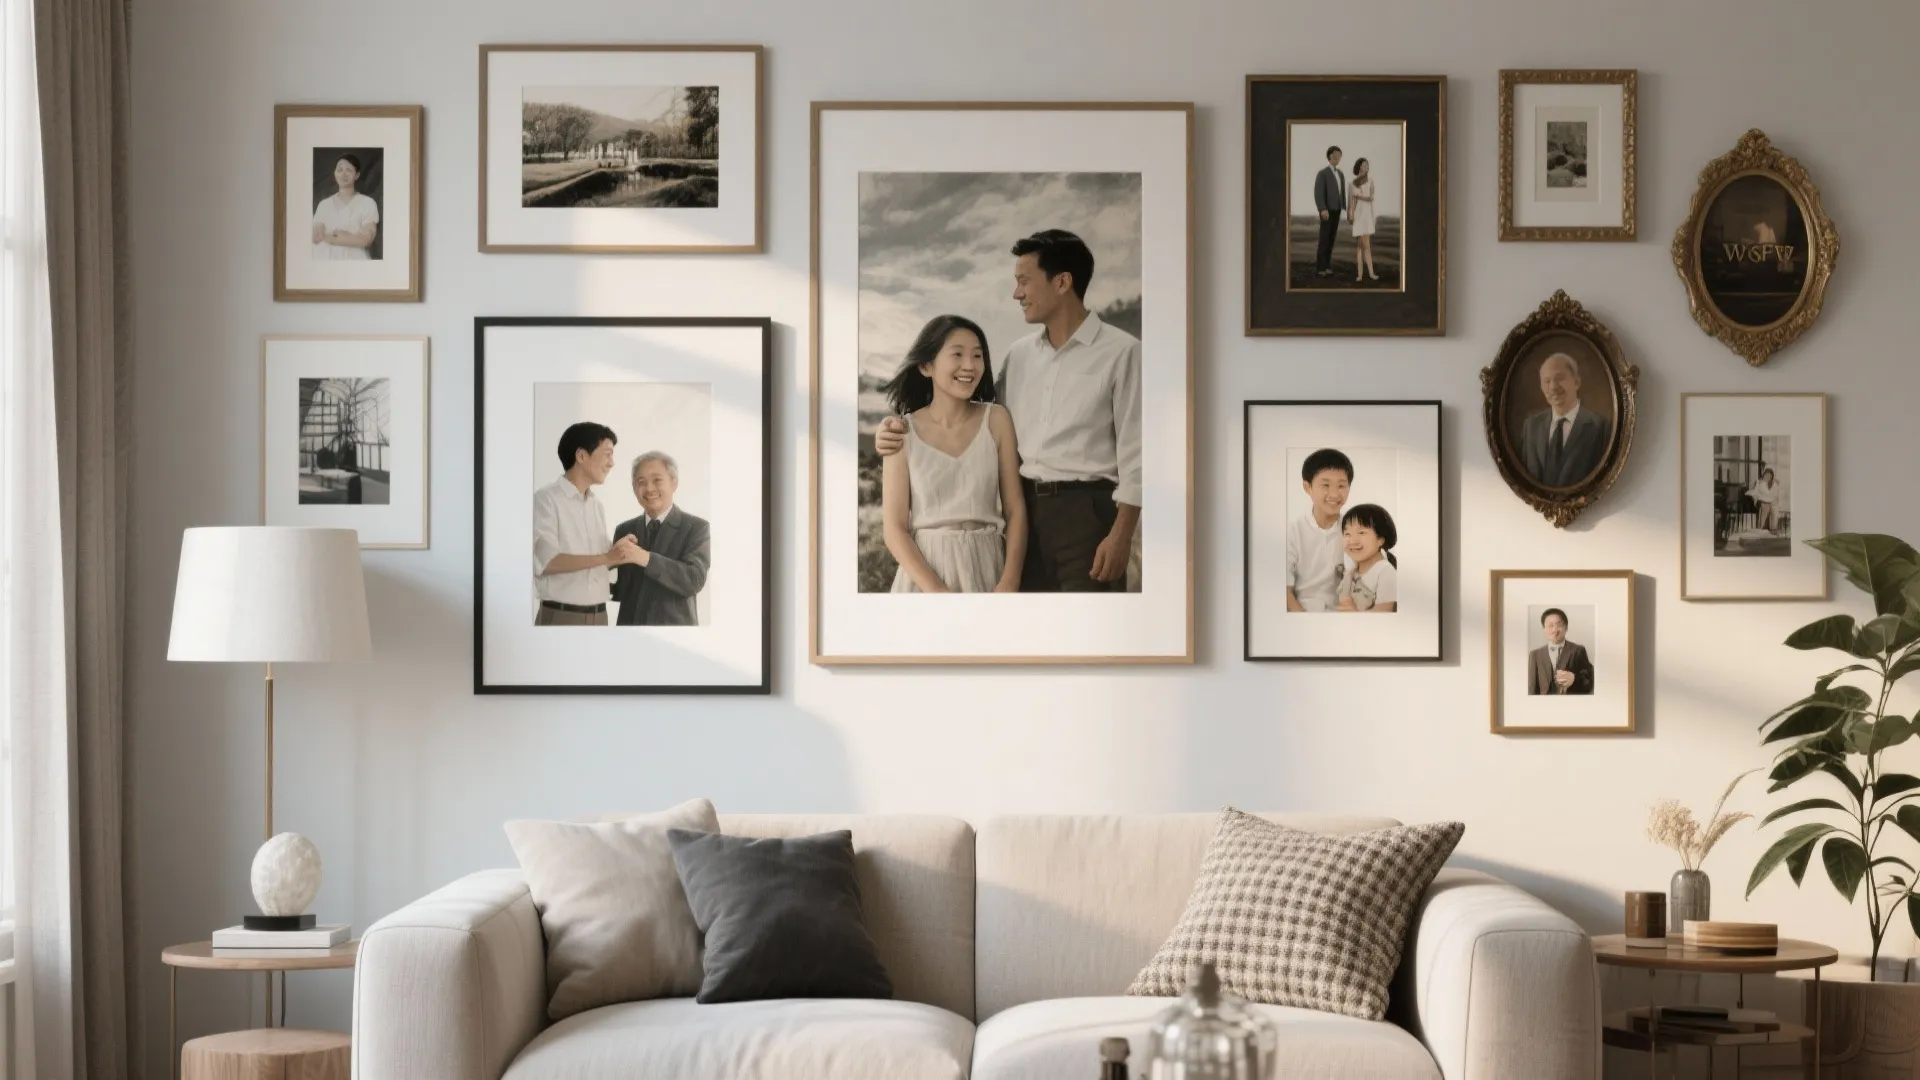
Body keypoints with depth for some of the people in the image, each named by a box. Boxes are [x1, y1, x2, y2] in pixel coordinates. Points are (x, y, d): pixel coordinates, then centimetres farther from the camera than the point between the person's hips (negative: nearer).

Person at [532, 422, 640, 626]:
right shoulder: (546, 500, -6)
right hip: (560, 618, -7)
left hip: (598, 617, 7)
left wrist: (619, 554, -1)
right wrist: (606, 557, -22)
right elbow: (546, 562, -18)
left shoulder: (598, 507, 16)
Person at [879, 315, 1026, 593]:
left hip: (987, 569, 1)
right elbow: (895, 529, -5)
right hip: (925, 570, -1)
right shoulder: (903, 433, -2)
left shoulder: (996, 420, 1)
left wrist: (1009, 583, -13)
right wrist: (936, 590, -17)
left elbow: (1015, 510, 0)